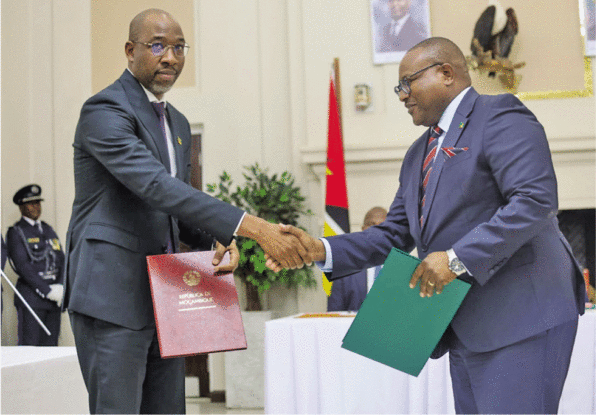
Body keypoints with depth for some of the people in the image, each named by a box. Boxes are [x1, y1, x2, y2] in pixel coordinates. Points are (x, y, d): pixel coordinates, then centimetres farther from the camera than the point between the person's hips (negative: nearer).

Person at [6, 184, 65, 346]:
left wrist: (60, 288, -5)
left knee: (50, 344, 4)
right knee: (29, 346, -8)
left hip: (54, 297, 6)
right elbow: (22, 265, -10)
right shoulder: (15, 232, 0)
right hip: (30, 297, -6)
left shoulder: (49, 230, 20)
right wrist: (47, 290, -16)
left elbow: (62, 261, 13)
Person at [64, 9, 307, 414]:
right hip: (112, 295, -8)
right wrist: (252, 227, -33)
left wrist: (218, 241, 0)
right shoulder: (104, 110, -12)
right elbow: (156, 186, -26)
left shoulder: (178, 123, 17)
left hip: (162, 298, 8)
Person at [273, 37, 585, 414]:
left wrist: (457, 258, -22)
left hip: (522, 319, -9)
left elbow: (536, 199, -20)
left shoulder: (500, 118, -7)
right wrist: (322, 250, 4)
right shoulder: (418, 155, 21)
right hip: (466, 330, 9)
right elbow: (393, 235, 19)